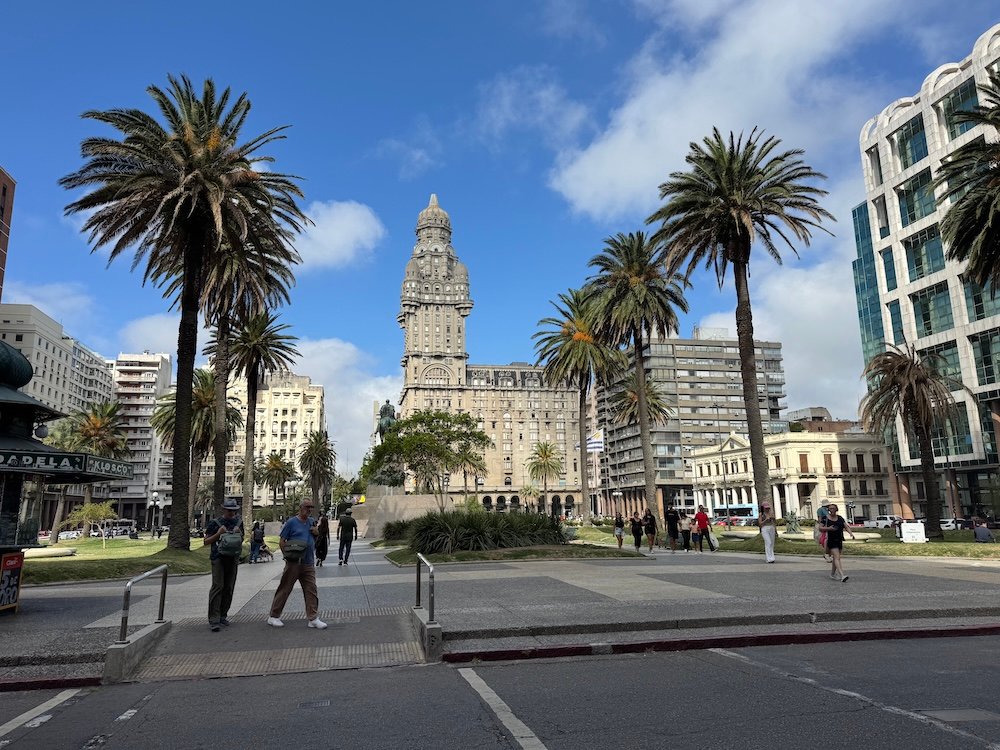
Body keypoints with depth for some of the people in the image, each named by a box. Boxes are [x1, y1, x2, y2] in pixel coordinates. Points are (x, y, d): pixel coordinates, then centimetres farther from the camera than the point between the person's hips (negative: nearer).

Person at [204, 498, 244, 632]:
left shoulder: (239, 523, 12)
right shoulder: (215, 523, 1)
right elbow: (206, 541, 3)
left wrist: (238, 533, 1)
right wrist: (218, 534, -12)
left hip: (233, 559, 4)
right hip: (218, 558, -4)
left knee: (229, 588, 7)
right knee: (218, 587, -12)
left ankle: (223, 616, 19)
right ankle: (213, 620, -11)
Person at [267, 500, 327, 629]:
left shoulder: (312, 522, 12)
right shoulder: (291, 522, -5)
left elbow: (317, 540, 22)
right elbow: (281, 541, -4)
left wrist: (317, 533, 1)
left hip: (309, 563, 5)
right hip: (293, 563, -5)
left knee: (311, 590, 1)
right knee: (284, 590, 3)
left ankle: (313, 618, 4)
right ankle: (273, 617, 17)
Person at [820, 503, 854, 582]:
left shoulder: (840, 518, 9)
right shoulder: (826, 518, -4)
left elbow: (846, 527, 6)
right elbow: (820, 529, -3)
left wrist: (851, 533, -11)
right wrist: (828, 528, -19)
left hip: (839, 540, 5)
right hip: (831, 540, -5)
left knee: (835, 558, 13)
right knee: (837, 557, -16)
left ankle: (832, 574, 30)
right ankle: (842, 576, -26)